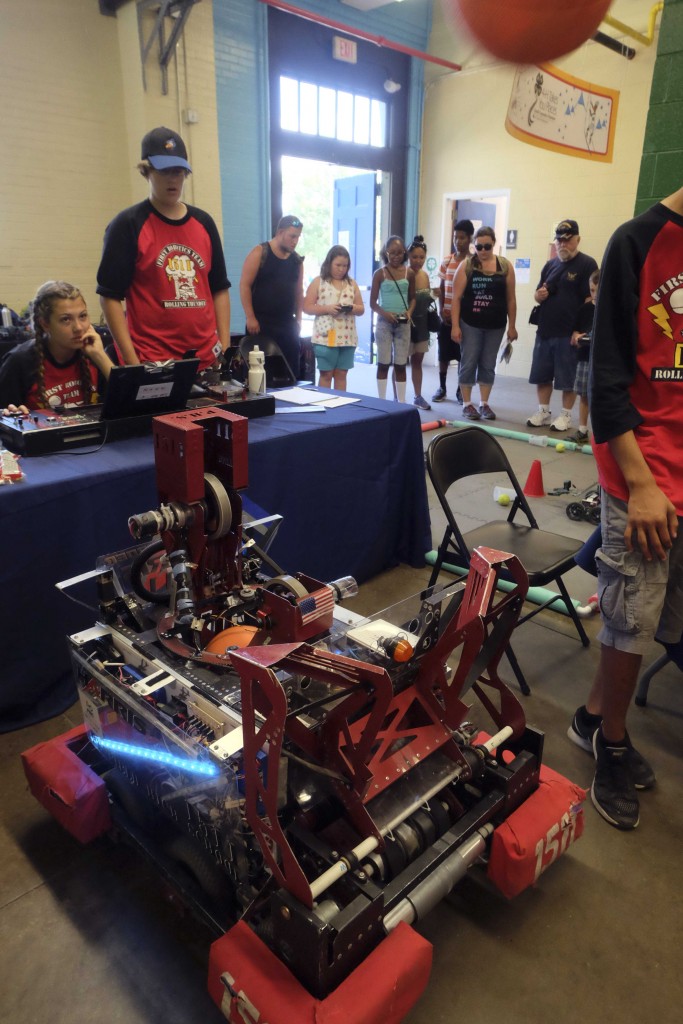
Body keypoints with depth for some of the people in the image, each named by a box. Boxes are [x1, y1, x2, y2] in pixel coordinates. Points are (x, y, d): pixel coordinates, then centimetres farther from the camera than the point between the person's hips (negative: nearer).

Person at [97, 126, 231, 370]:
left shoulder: (203, 222, 12)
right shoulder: (127, 225, -1)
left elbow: (219, 289, 15)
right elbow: (110, 297, -5)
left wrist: (225, 347, 5)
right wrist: (132, 362, -13)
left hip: (208, 358, 4)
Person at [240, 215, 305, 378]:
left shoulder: (297, 260, 11)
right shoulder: (260, 253, -5)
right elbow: (245, 285, -8)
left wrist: (298, 319, 7)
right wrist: (250, 317, -14)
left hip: (288, 324, 5)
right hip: (261, 323, -5)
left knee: (291, 371, 6)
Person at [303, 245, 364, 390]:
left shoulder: (352, 283, 13)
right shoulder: (318, 282, 2)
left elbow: (361, 309, 13)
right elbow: (307, 307, -3)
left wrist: (352, 308, -10)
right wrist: (327, 309, -16)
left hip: (347, 338, 4)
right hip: (325, 337, -3)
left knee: (341, 374, 7)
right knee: (326, 374, -1)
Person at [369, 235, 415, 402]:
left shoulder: (409, 273, 5)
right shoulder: (380, 274, -1)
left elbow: (412, 298, 11)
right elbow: (373, 302, -2)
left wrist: (409, 311, -10)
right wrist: (385, 313, -20)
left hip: (403, 324, 2)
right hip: (384, 322, -2)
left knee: (400, 364, 5)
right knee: (384, 363, 3)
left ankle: (401, 402, 11)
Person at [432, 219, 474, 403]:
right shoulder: (447, 260, 7)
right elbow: (442, 287, 11)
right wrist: (441, 310, -1)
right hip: (446, 315, 3)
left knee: (462, 355, 3)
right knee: (444, 354, 7)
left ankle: (460, 390, 14)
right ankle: (441, 388, 18)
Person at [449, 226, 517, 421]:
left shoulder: (505, 266, 3)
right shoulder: (466, 266, -3)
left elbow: (510, 299, 6)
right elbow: (456, 298, -5)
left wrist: (512, 326, 4)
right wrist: (455, 326, -11)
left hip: (495, 326, 2)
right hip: (470, 324, -2)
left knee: (488, 365, 9)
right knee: (468, 364, 2)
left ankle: (484, 404, 18)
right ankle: (467, 404, 11)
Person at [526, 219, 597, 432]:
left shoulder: (587, 264, -4)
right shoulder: (550, 265, 14)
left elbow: (590, 299, -10)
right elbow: (537, 295, 20)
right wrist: (539, 294, -4)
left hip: (569, 333, -6)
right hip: (544, 331, 6)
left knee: (567, 379, 2)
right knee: (541, 376, 10)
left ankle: (566, 416, 13)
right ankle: (543, 412, 22)